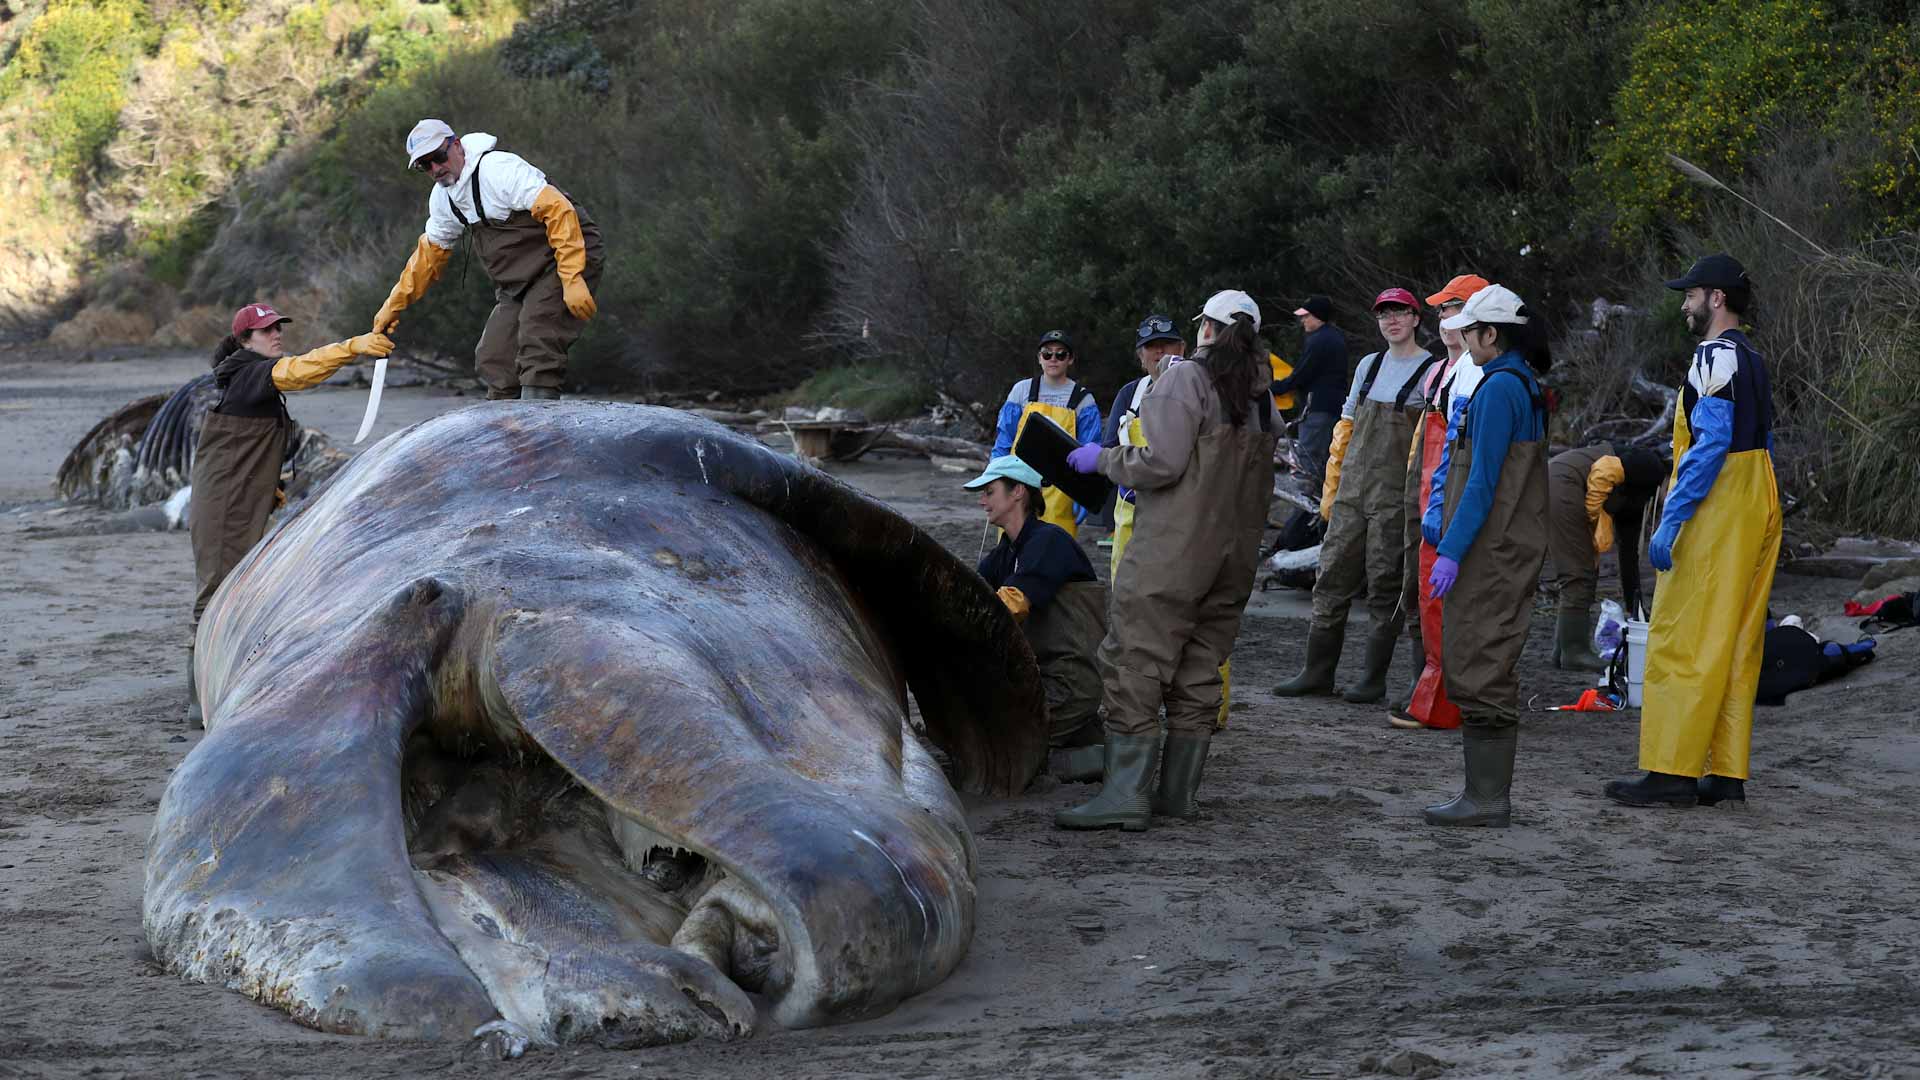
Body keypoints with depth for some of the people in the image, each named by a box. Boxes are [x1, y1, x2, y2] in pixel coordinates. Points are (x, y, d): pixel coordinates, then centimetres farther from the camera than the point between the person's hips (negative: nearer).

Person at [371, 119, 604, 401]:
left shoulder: (500, 168, -21)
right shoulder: (441, 197, 8)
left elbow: (559, 211, -26)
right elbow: (430, 252, 23)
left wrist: (572, 280, -31)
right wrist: (394, 304, 22)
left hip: (563, 262, -9)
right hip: (517, 285, 9)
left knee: (538, 356, -24)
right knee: (493, 360, 4)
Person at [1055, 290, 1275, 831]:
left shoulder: (1186, 378, -9)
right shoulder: (1263, 399, 13)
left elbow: (1163, 462, -16)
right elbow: (1260, 485, 15)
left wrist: (1104, 459, -2)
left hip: (1173, 552, -7)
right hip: (1234, 556, 8)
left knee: (1134, 664, -7)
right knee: (1199, 673, 12)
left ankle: (1125, 795, -12)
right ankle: (1178, 791, 13)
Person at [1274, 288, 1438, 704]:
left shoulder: (1432, 371, -3)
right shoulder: (1369, 365, 15)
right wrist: (1331, 487, 15)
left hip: (1396, 497, -6)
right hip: (1352, 492, 6)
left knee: (1385, 583, -1)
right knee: (1333, 577, 5)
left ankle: (1374, 678, 7)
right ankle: (1318, 671, 11)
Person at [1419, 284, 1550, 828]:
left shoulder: (1499, 387, -16)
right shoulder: (1525, 385, 15)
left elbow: (1484, 479, -20)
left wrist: (1452, 550, -20)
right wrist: (1443, 517, 24)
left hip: (1490, 551, -10)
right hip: (1509, 548, 10)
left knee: (1477, 668, -6)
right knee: (1490, 670, 13)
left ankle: (1485, 798, -4)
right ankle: (1489, 793, 18)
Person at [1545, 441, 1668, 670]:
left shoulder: (1635, 498, 25)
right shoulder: (1652, 468, -1)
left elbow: (1629, 554, 27)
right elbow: (1603, 471, -18)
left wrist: (1634, 608, 28)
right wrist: (1599, 519, -9)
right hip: (1562, 482, -10)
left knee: (1585, 574, 14)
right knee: (1579, 574, -5)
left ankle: (1564, 651, 17)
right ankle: (1574, 652, -2)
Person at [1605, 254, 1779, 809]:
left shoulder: (1716, 356, -11)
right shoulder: (1753, 360, 19)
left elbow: (1710, 443, -20)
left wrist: (1671, 520, -21)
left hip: (1715, 514, -10)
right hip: (1758, 513, 10)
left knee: (1683, 642, -8)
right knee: (1737, 647, 9)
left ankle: (1671, 772, -9)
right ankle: (1727, 774, 10)